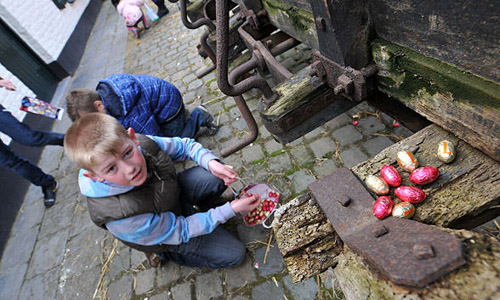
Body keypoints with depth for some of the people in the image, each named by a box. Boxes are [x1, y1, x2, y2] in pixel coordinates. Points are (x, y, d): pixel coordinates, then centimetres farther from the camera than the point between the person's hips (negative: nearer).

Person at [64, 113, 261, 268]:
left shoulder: (144, 143, -27)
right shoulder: (121, 217, -39)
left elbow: (185, 145, -8)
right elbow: (181, 231, -27)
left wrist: (211, 162, -27)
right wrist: (231, 209, -28)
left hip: (175, 192, 5)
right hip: (168, 238, -4)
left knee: (218, 177, -15)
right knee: (233, 254, -3)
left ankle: (194, 206, 12)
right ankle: (164, 253, 13)